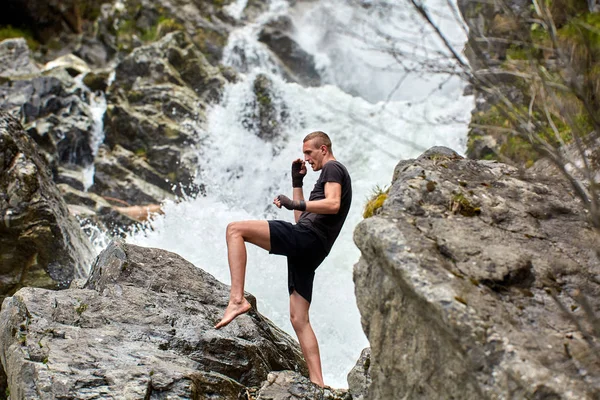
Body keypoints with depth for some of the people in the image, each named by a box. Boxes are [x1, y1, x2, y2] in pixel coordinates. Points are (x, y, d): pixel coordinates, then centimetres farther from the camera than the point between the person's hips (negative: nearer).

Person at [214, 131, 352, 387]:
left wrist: (296, 204, -24)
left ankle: (237, 299, -29)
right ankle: (317, 384, 1)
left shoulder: (333, 168, 5)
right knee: (299, 319, 6)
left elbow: (333, 204, -16)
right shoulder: (331, 175, 34)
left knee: (235, 229, -16)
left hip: (306, 237, -10)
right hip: (310, 250, 10)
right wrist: (297, 183, 32)